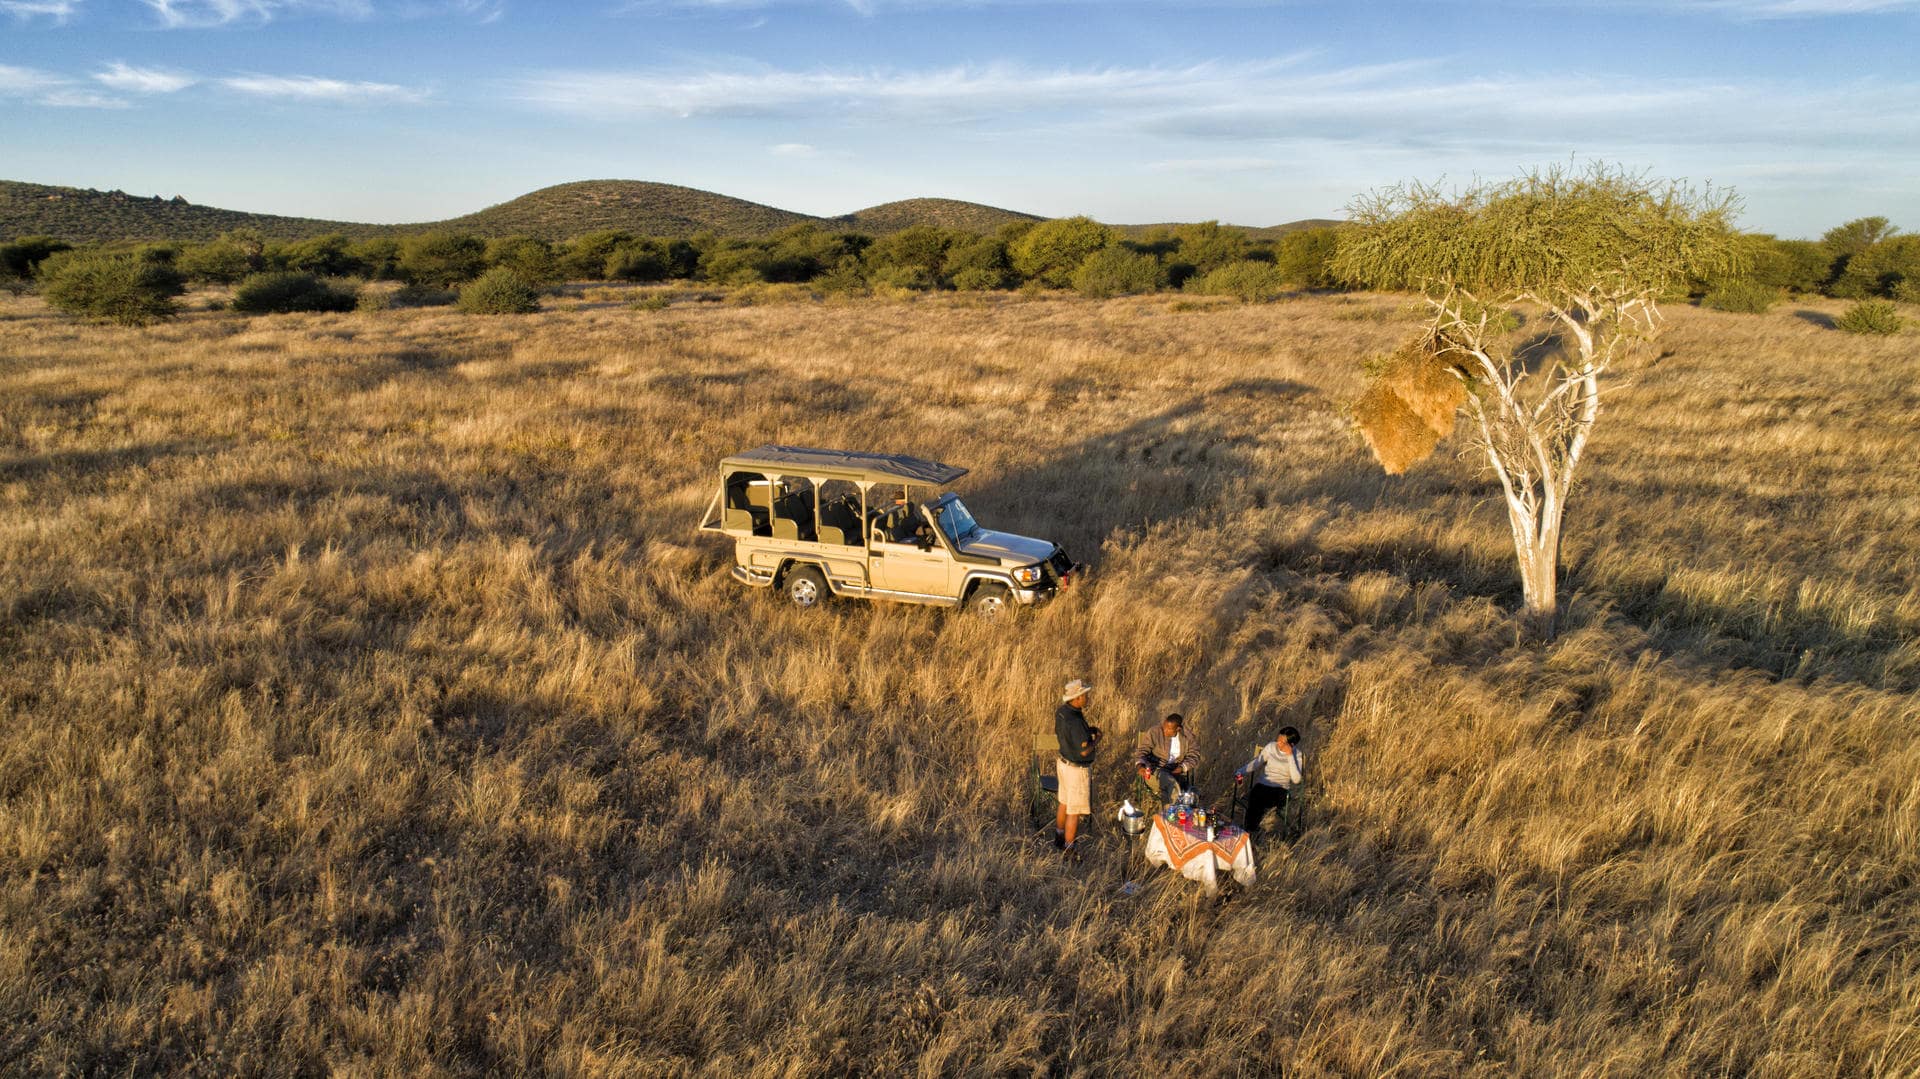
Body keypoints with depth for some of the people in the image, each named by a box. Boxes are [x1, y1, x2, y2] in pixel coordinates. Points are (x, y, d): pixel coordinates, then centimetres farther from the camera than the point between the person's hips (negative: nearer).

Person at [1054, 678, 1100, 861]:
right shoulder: (1075, 721, -31)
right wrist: (1097, 738, -9)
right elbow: (1084, 750, -28)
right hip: (1077, 769, -9)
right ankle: (1069, 851, 15)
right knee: (1075, 811, 4)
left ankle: (1059, 838, 42)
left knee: (1064, 803, 25)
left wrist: (1088, 730, 6)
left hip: (1064, 762, 9)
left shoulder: (1061, 711, -3)